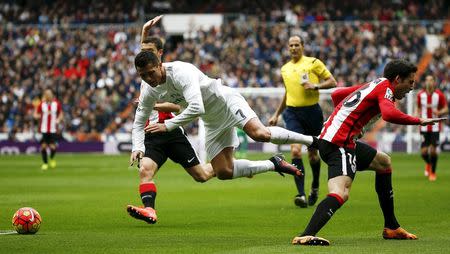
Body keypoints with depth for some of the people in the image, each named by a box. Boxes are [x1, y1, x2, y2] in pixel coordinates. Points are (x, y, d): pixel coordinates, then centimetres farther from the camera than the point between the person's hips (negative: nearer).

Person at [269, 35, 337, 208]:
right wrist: (276, 114, 26)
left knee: (312, 154, 9)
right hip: (292, 113, 2)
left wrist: (316, 86, -17)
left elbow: (332, 82, -1)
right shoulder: (285, 69, 13)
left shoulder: (313, 63, -1)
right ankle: (301, 194, -21)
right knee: (295, 151, -17)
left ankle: (315, 187, 36)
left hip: (312, 111, -2)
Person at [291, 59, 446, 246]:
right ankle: (306, 235, -48)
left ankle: (392, 228, 28)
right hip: (339, 144, -11)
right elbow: (389, 114, -29)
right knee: (340, 194, -29)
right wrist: (419, 121, -19)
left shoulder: (374, 84, 20)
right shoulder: (385, 89, -7)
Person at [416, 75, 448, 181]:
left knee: (433, 150, -5)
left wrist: (439, 112, -22)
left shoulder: (439, 95, -6)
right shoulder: (420, 95, 1)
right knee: (424, 151, -5)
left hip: (435, 127, -2)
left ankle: (433, 172, 14)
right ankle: (428, 163, 31)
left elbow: (446, 109, -2)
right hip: (424, 127, 2)